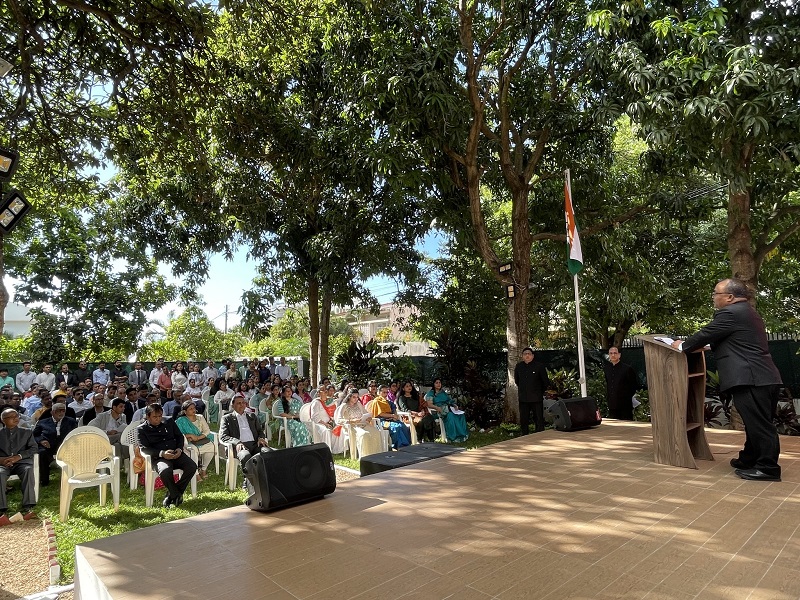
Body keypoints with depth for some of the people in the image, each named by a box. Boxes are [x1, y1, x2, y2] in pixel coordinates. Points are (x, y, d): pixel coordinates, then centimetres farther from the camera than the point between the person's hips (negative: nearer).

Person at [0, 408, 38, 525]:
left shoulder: (26, 432, 18)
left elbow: (33, 448, 8)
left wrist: (19, 456, -10)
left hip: (21, 462, 0)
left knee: (28, 470, -34)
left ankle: (27, 507, -37)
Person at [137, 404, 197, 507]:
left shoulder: (169, 422, 17)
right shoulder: (142, 429, 6)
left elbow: (180, 436, 20)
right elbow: (144, 448, -4)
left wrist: (179, 449, -2)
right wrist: (162, 453, -20)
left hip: (176, 453, 4)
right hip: (158, 457, -4)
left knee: (192, 467, -23)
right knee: (165, 471, -37)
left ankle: (172, 495, -7)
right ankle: (177, 495, -11)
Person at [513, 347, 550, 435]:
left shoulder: (539, 366, -7)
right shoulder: (518, 366, 4)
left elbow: (546, 382, 4)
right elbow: (516, 381, 21)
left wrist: (540, 392, 10)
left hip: (536, 399, -3)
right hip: (523, 399, 4)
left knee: (539, 420, 0)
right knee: (523, 421, 10)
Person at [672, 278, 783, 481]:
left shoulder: (730, 313, -12)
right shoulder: (747, 312, 21)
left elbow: (706, 334, -8)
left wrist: (682, 346, 7)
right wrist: (692, 345, 28)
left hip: (750, 379, -11)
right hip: (764, 377, 11)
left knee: (759, 424, -5)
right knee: (759, 423, 16)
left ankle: (768, 468, 1)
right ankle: (749, 459, 27)